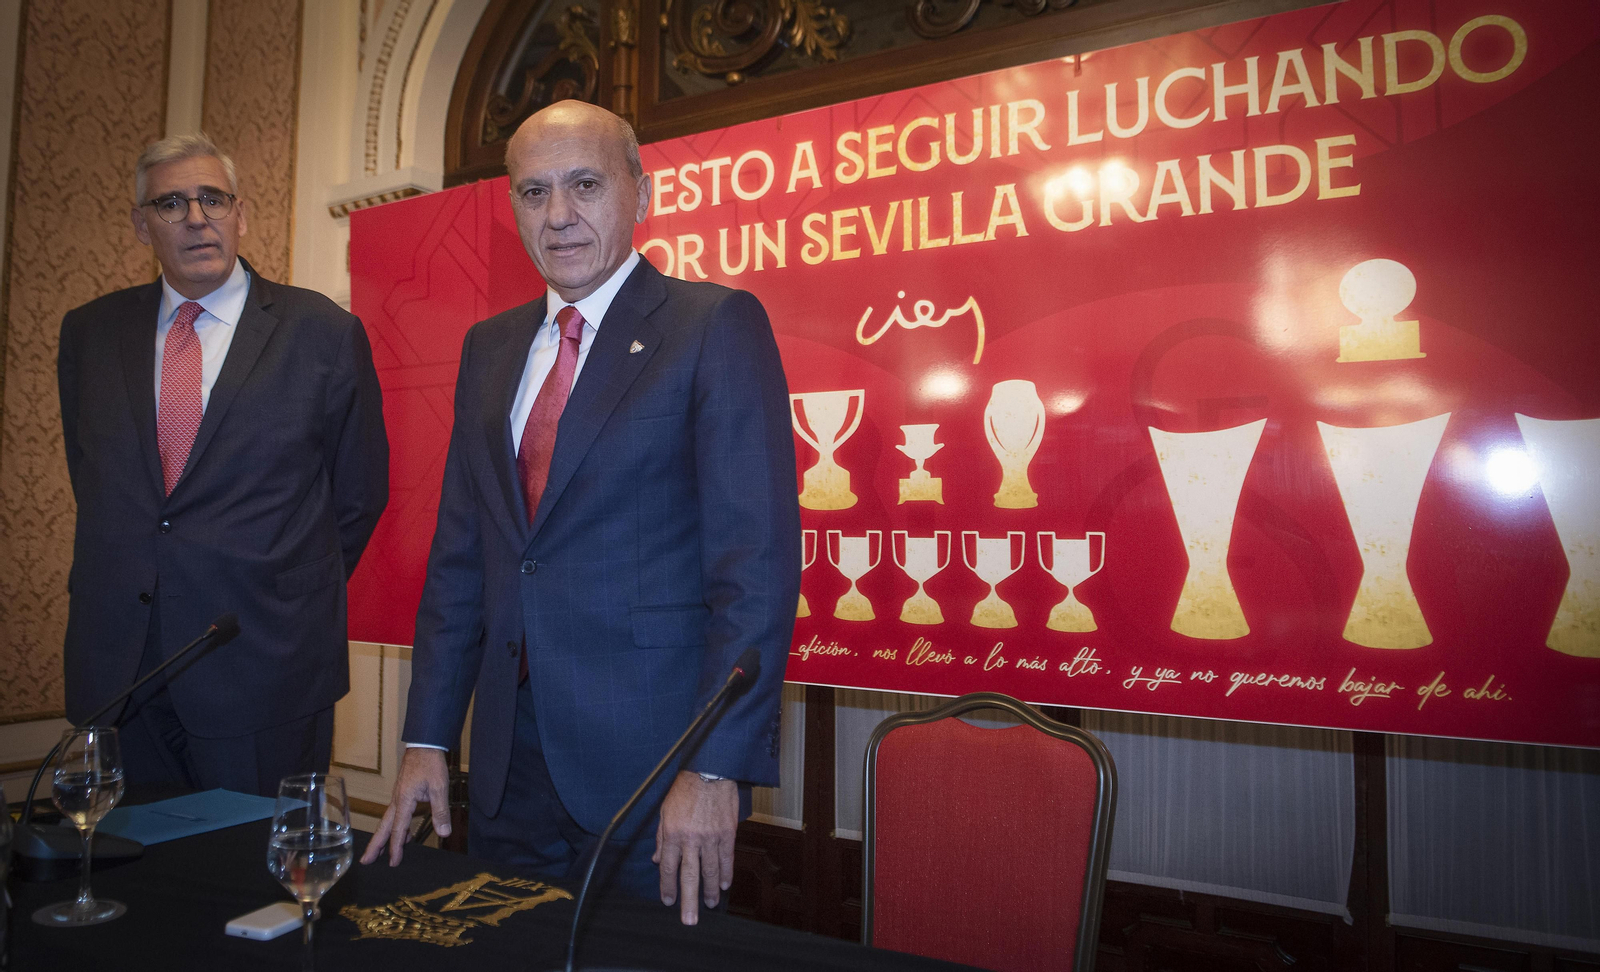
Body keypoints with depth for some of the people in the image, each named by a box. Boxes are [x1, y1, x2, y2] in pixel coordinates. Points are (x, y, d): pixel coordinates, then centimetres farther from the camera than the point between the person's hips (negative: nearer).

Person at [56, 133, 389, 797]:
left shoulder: (323, 332, -3)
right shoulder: (89, 332, 8)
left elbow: (359, 492, 2)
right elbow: (89, 475, 19)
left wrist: (296, 601, 5)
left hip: (265, 671, -3)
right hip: (119, 668, 4)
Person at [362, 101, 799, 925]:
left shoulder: (717, 324, -8)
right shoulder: (489, 347, 11)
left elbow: (758, 557, -14)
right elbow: (459, 554, 12)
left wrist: (717, 768, -18)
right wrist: (427, 739, 8)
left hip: (653, 762, -5)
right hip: (509, 760, 6)